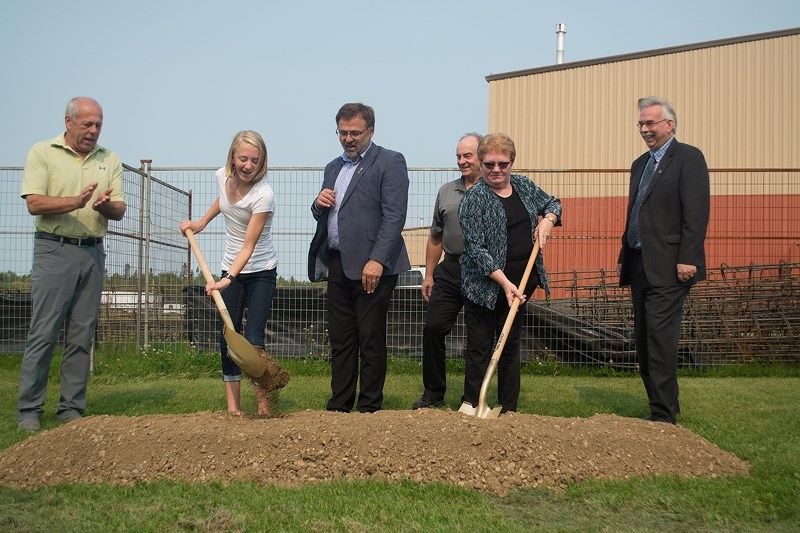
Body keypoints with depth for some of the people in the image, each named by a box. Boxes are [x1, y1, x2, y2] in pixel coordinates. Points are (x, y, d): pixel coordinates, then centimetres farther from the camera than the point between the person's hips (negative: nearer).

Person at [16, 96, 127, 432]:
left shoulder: (109, 160, 12)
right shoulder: (42, 153, 1)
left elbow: (119, 211, 9)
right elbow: (34, 203, -9)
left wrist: (105, 205, -14)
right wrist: (76, 202, -23)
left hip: (93, 253, 4)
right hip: (54, 250, -4)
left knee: (82, 337, 5)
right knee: (43, 334, -5)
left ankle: (71, 408, 12)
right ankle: (28, 410, 2)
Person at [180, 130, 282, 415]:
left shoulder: (263, 195, -25)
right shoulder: (223, 176, -5)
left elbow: (249, 246, -28)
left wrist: (228, 279, -38)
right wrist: (200, 223, 17)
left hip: (260, 271, -6)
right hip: (230, 267, 6)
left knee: (253, 338, -13)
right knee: (228, 337, 0)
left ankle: (263, 407, -4)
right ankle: (233, 407, 4)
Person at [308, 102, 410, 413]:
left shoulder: (390, 162, -3)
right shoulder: (333, 168, 21)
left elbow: (394, 216, -13)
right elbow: (324, 217, 28)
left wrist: (377, 260, -22)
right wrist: (319, 205, 4)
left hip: (371, 266, -7)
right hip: (337, 265, 7)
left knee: (371, 341, -1)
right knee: (340, 341, 10)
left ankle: (369, 409, 7)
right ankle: (339, 407, 17)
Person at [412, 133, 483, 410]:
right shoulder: (446, 192, 14)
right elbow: (436, 238, 19)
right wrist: (429, 274, 15)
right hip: (450, 271, 4)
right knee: (433, 328, -1)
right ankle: (433, 392, 13)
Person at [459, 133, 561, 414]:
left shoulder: (523, 185, 7)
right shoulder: (474, 198, -11)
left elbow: (552, 203, 24)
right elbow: (476, 248, -16)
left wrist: (548, 219, 0)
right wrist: (504, 282, -23)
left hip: (519, 284, 6)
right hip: (485, 286, -6)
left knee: (511, 347, 12)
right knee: (480, 348, -1)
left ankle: (508, 411, 20)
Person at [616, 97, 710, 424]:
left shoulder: (688, 158, -5)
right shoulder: (640, 164, 20)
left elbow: (697, 211, -13)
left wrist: (687, 259, -19)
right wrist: (624, 257, 16)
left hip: (668, 267, -9)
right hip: (640, 267, 9)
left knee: (660, 339, -11)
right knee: (643, 341, 10)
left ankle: (664, 415, -5)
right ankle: (663, 407, 19)